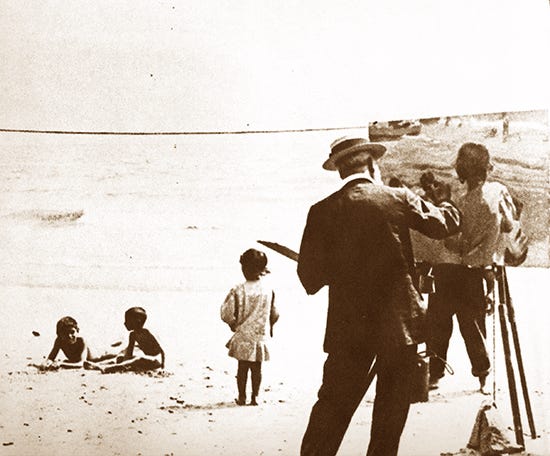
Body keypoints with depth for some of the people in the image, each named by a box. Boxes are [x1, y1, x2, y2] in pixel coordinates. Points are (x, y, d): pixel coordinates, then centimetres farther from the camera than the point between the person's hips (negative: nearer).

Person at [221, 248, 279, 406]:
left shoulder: (237, 290, -13)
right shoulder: (269, 291, -4)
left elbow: (227, 313, -12)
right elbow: (274, 315, 5)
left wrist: (233, 323, 8)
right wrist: (268, 326, 23)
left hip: (243, 335, -2)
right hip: (260, 335, 2)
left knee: (242, 367, 8)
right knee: (257, 368, 9)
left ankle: (242, 396, 12)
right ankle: (255, 396, 12)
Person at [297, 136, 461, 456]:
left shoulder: (323, 211, -2)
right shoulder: (399, 199, -3)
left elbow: (310, 279, -1)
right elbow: (445, 224, 11)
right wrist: (446, 204, 33)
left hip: (349, 325, 1)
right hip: (399, 321, -1)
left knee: (333, 405, 7)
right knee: (392, 405, 10)